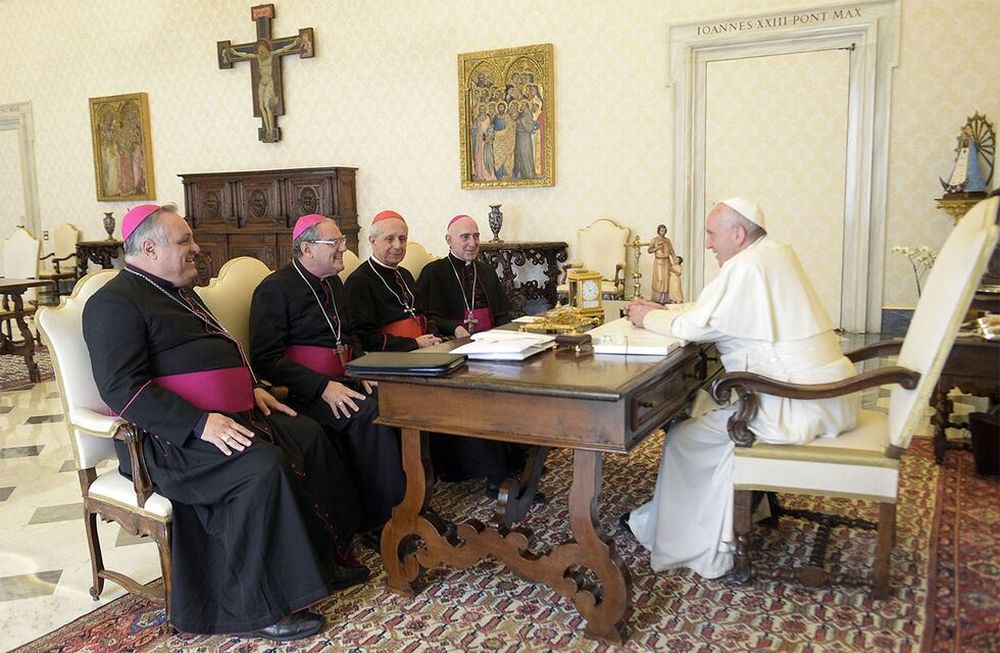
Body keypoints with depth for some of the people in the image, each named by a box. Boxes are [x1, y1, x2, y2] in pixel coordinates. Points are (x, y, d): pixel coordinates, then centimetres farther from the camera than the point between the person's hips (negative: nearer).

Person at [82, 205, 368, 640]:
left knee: (308, 437, 0)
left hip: (230, 415, 10)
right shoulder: (116, 303, -12)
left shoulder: (177, 292, 20)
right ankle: (258, 609, -19)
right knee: (263, 468, -29)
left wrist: (251, 388, 13)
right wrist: (200, 423, -29)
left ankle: (324, 556, 8)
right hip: (173, 436, -10)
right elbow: (122, 387, -23)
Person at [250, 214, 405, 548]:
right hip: (302, 392, -7)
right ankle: (378, 523, -22)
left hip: (342, 381, 7)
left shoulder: (333, 283, 18)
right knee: (369, 412, -32)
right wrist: (323, 387, -23)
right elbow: (266, 358, -13)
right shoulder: (275, 289, -6)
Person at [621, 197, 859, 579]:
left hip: (803, 406, -10)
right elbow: (710, 310, 19)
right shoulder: (776, 254, 13)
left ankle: (664, 530, 17)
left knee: (686, 435, -2)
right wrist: (661, 310, 14)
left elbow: (695, 327, -15)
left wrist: (648, 318, 2)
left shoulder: (746, 267, -17)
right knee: (711, 407, 21)